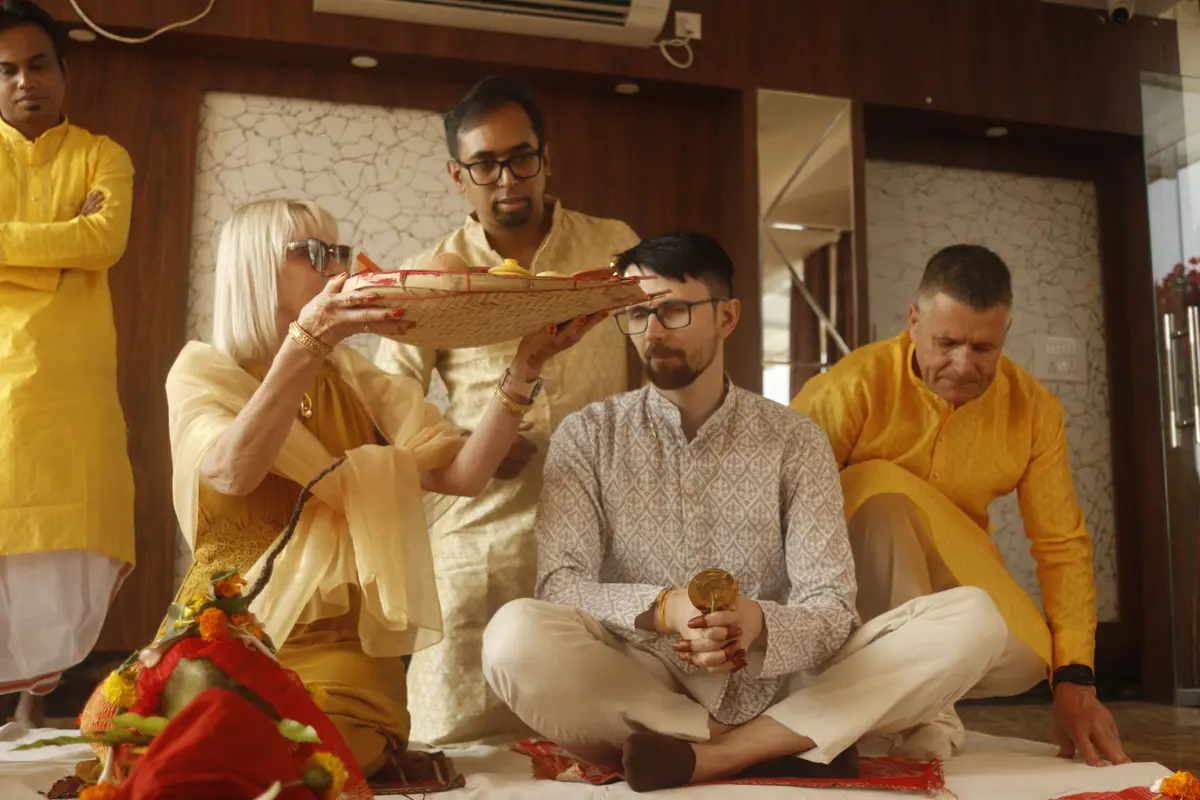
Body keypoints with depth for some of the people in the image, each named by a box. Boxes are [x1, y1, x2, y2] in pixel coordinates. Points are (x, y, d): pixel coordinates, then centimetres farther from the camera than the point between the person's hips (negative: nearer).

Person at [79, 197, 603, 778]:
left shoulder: (360, 386, 11)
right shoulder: (201, 373, 2)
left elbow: (463, 473, -4)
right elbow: (234, 474, -21)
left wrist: (522, 369, -15)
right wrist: (307, 342, -30)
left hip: (340, 644, 1)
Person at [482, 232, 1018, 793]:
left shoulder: (795, 442, 5)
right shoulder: (588, 437, 4)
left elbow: (831, 606, -3)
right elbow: (559, 587, -8)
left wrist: (757, 625, -27)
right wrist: (663, 609, -28)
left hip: (775, 689, 2)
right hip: (640, 696, -1)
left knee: (974, 618, -17)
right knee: (515, 636, -32)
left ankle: (710, 757, -23)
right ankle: (785, 752, -20)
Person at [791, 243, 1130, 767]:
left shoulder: (1033, 408, -8)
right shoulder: (857, 387, -21)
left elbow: (1062, 544, -6)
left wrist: (1075, 679, -13)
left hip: (946, 576, 4)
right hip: (849, 577, -3)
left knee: (1027, 655, -26)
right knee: (884, 489, -34)